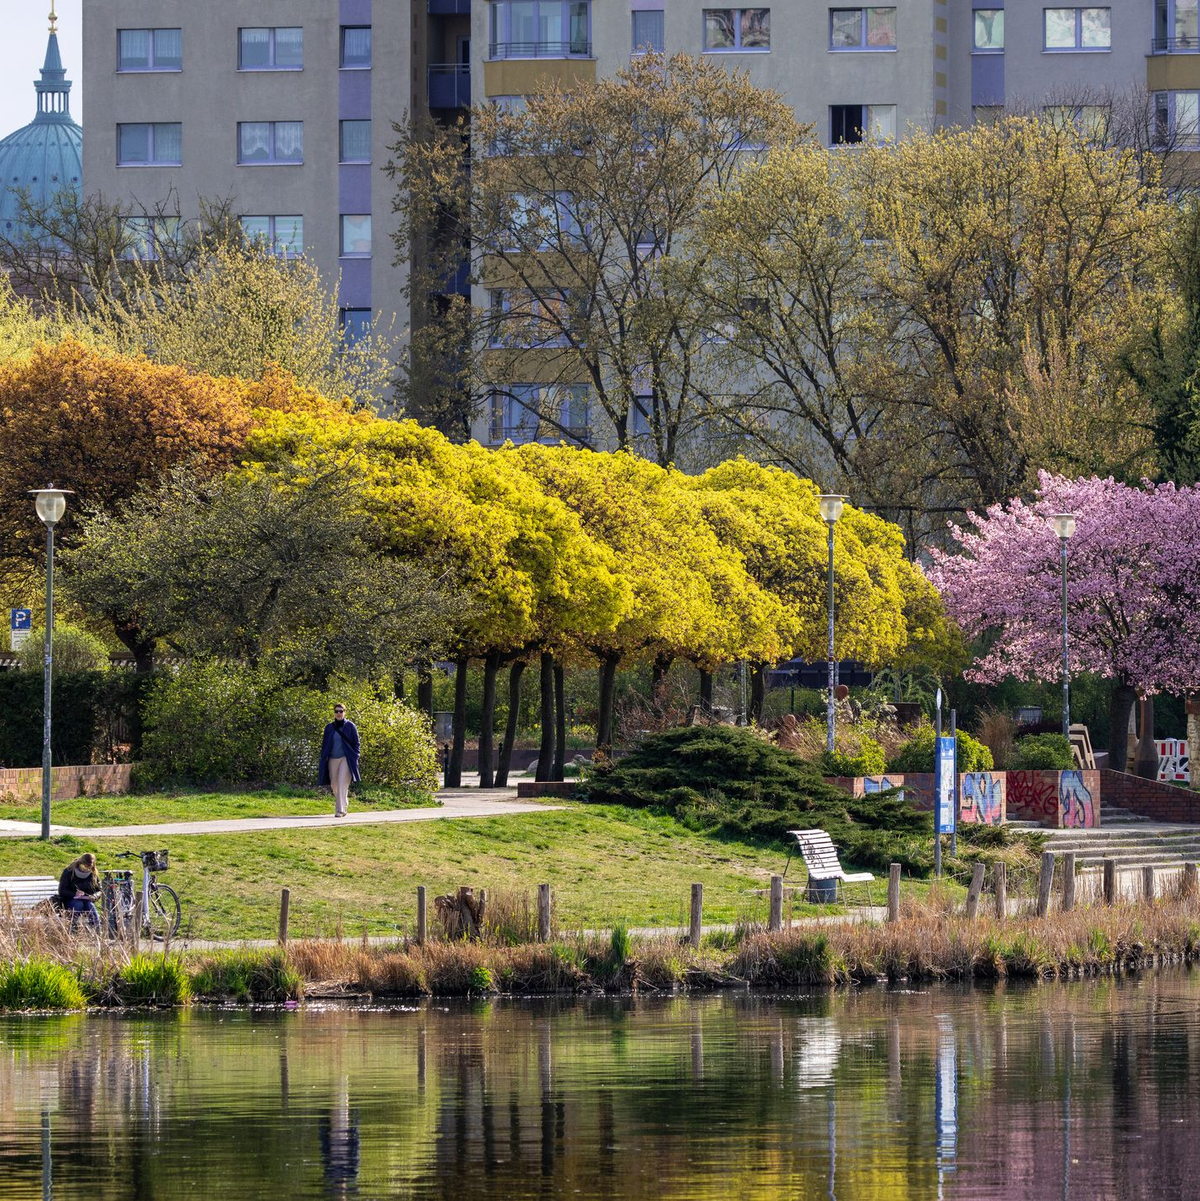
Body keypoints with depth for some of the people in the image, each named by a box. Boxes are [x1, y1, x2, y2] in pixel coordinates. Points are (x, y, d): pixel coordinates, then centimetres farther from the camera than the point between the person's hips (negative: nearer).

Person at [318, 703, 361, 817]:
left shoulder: (350, 726, 1)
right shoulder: (329, 728, 9)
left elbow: (356, 743, 3)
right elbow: (324, 745, 12)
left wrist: (355, 758, -6)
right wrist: (323, 760, 5)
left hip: (346, 759, -4)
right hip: (332, 760, 4)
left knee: (342, 784, -15)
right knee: (334, 785, 7)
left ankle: (340, 810, -16)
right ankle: (344, 803, 31)